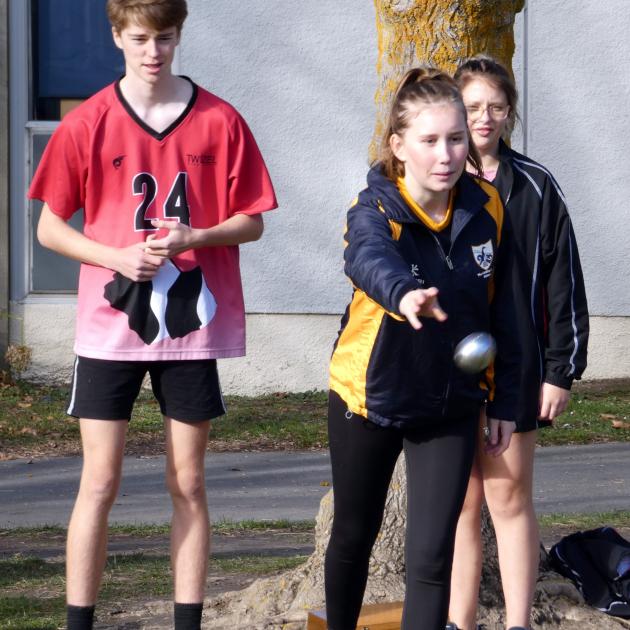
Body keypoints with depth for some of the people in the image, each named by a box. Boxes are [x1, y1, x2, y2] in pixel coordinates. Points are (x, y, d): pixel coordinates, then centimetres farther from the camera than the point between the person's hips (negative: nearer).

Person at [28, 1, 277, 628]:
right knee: (99, 482, -1)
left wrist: (194, 237, -13)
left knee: (187, 482, 6)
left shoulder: (220, 122, 1)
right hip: (110, 323, -1)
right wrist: (118, 256, -12)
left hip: (192, 323, 1)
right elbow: (49, 228, 4)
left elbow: (250, 222, 6)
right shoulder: (87, 124, 0)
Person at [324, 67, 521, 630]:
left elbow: (500, 310, 3)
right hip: (370, 398, -1)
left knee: (431, 557, -7)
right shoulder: (376, 210, -21)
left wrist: (505, 399, 4)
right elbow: (369, 258, -47)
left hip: (452, 407, 1)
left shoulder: (485, 209, -9)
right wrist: (403, 293, -69)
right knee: (354, 536, 17)